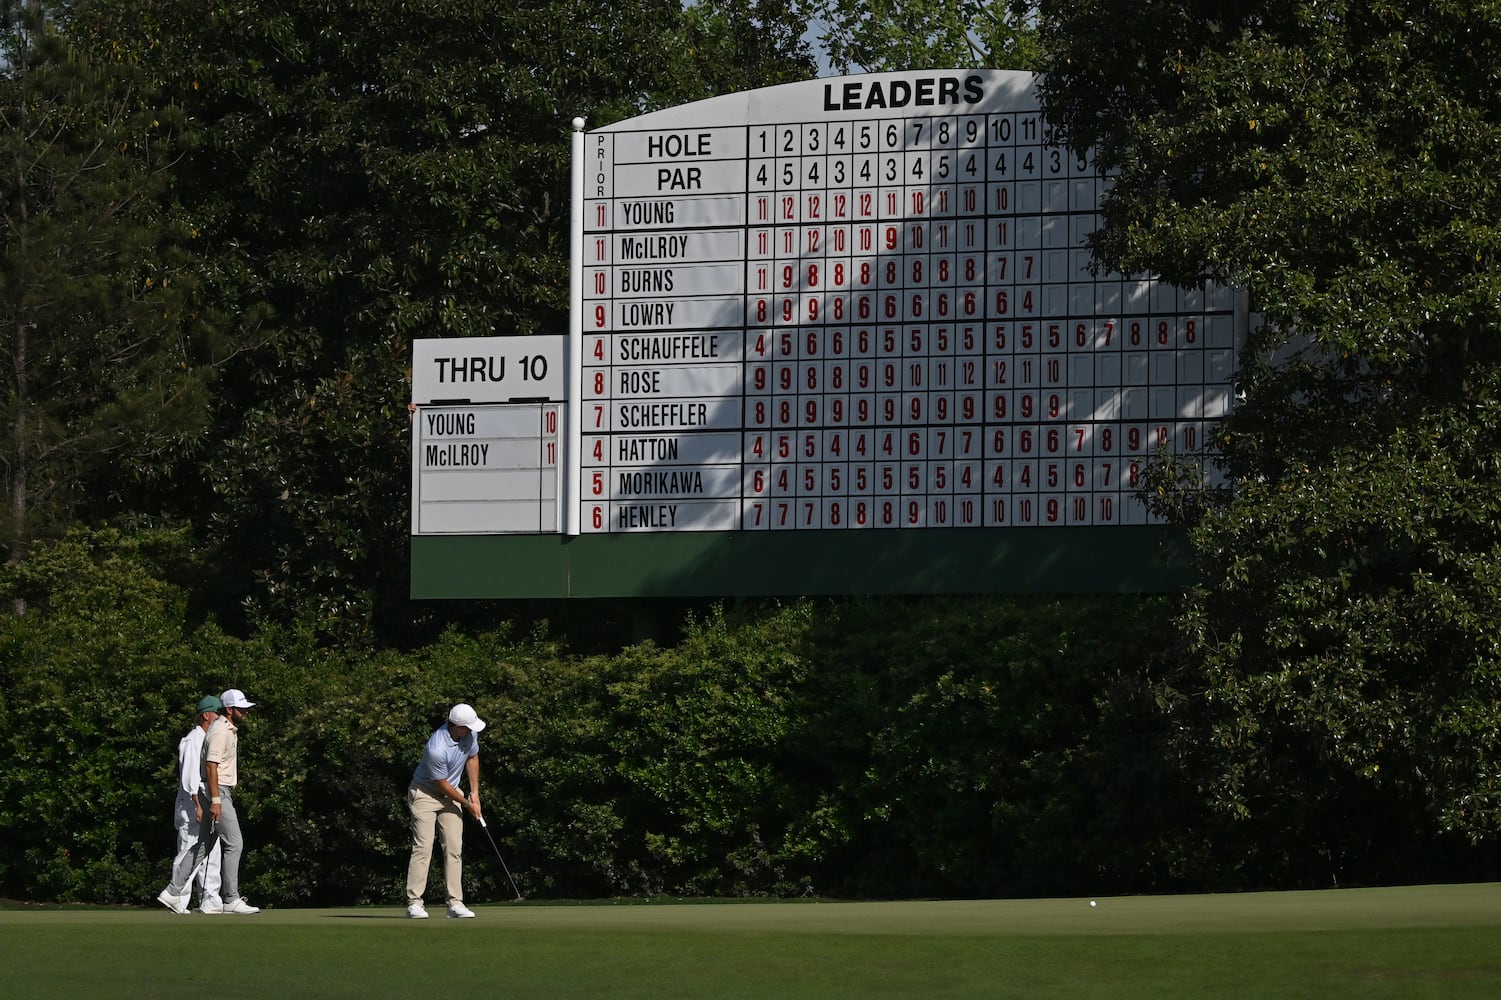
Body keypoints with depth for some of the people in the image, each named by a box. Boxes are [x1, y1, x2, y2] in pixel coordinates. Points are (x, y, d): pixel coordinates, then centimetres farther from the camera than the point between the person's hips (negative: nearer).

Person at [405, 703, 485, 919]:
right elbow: (442, 785, -19)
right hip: (425, 793, -7)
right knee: (423, 847, -13)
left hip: (450, 795, 7)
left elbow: (472, 758, 11)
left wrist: (474, 792, 6)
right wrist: (467, 804, -6)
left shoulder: (470, 735, -11)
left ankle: (455, 902, -2)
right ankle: (414, 903, -12)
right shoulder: (436, 749, -33)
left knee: (454, 848, -1)